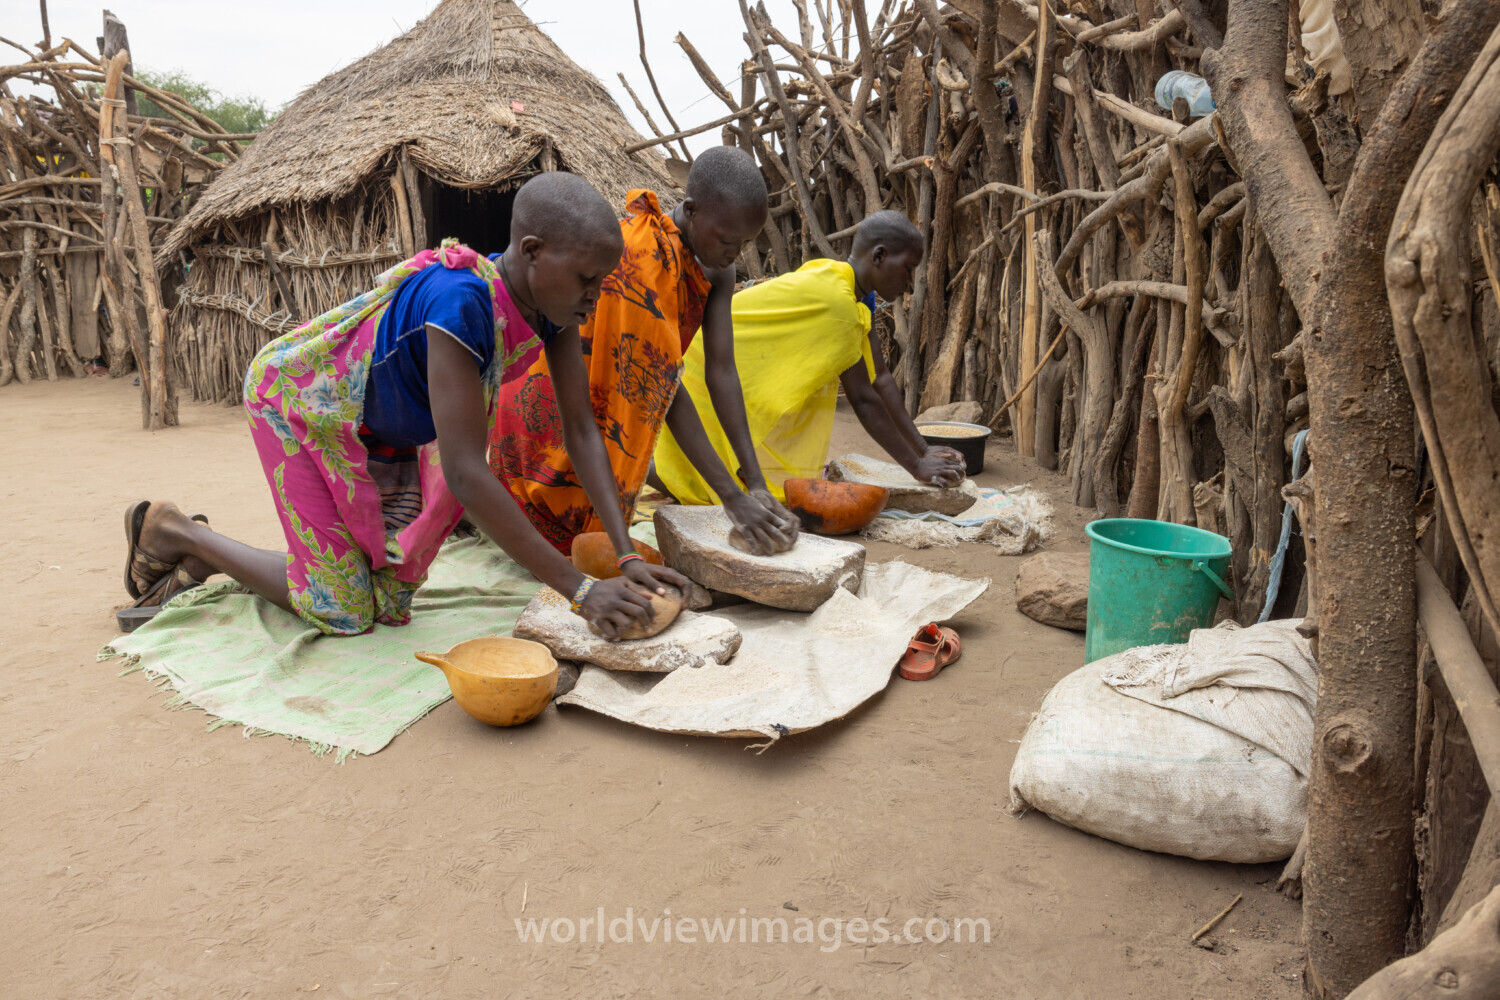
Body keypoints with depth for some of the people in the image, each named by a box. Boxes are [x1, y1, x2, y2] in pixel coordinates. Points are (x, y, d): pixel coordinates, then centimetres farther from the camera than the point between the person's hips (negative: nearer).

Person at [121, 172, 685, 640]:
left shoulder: (552, 304, -17)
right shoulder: (460, 302, -41)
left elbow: (581, 431, -13)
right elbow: (465, 472, -42)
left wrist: (627, 556, -22)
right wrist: (580, 589, -40)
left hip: (386, 428, 8)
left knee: (390, 599, 8)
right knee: (343, 611, -1)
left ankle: (205, 558, 24)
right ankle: (170, 530, 18)